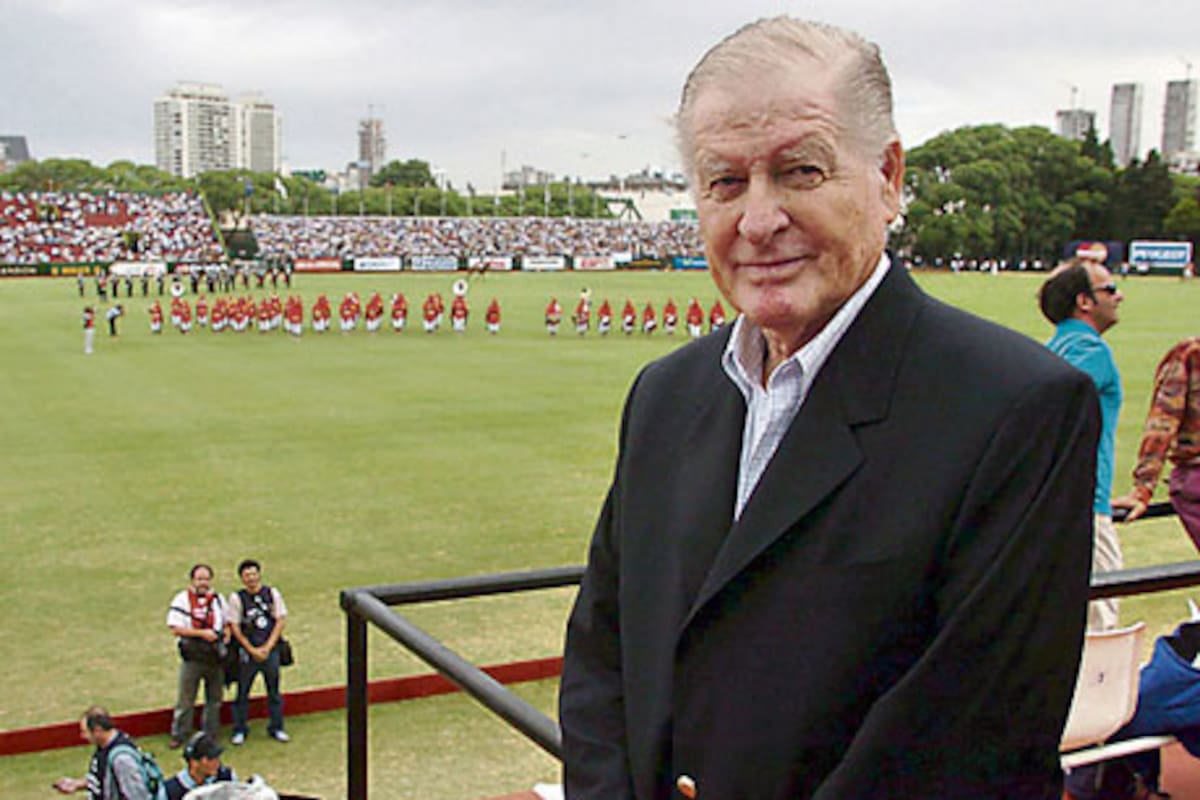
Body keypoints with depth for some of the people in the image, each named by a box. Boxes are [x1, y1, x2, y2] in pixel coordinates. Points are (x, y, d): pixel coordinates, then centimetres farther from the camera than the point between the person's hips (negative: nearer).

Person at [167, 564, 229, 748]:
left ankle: (210, 734, 21)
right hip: (192, 658, -4)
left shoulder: (218, 599, 11)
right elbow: (175, 628, -12)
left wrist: (226, 634, -1)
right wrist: (202, 633, -19)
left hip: (215, 657, 4)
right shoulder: (181, 600, -4)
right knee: (185, 699, 0)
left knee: (214, 698, 10)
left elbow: (227, 622, 22)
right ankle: (179, 735, 12)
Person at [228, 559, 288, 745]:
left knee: (274, 691, 9)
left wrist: (267, 648, -7)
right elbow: (235, 628, -4)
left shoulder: (272, 594, 2)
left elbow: (281, 621, 1)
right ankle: (239, 730, 16)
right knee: (242, 692, 3)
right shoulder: (237, 598, -4)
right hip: (247, 651, -2)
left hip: (270, 650, 2)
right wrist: (252, 650, -8)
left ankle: (276, 728, 21)